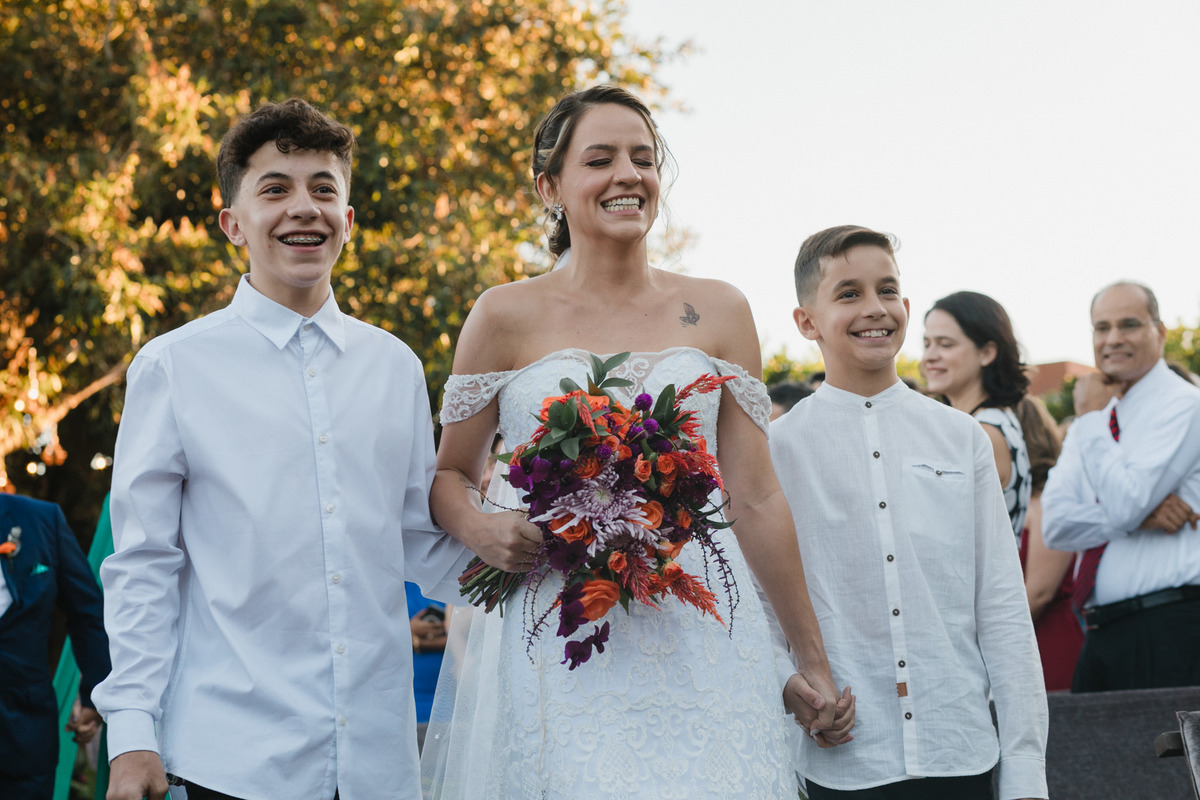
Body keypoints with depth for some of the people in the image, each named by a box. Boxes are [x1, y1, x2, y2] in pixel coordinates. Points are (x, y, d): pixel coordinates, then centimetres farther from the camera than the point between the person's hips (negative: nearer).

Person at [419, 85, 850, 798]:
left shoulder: (718, 312, 7)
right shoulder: (506, 317, 2)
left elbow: (756, 499, 8)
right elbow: (450, 478, 11)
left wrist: (814, 664, 8)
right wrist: (483, 531, -12)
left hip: (698, 639, 2)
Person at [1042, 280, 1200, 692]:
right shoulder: (1088, 425, 17)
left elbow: (1124, 504, -17)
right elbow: (1056, 523, 3)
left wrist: (1091, 418, -6)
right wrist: (1140, 517, -12)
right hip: (1101, 631, 7)